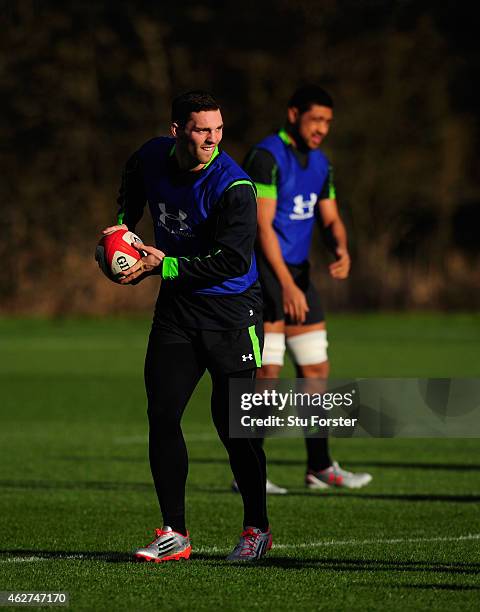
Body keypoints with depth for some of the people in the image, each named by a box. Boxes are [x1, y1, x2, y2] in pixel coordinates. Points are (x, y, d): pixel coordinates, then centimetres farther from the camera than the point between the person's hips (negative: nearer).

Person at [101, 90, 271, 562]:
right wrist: (124, 223, 12)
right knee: (162, 416, -3)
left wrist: (166, 266, -23)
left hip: (231, 310, -5)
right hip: (176, 309, 5)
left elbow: (233, 260, -24)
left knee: (232, 421, -6)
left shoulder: (233, 186, -20)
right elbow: (133, 181, 25)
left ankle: (257, 528, 11)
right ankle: (174, 535, 4)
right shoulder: (154, 156, -1)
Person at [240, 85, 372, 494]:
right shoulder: (266, 157, -14)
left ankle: (320, 468, 16)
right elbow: (263, 224, -19)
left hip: (298, 274, 8)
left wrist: (341, 249, -9)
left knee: (316, 370, 9)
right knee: (267, 373, -10)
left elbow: (330, 218, 15)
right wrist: (286, 284, -24)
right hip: (265, 273, -8)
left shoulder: (320, 164, 13)